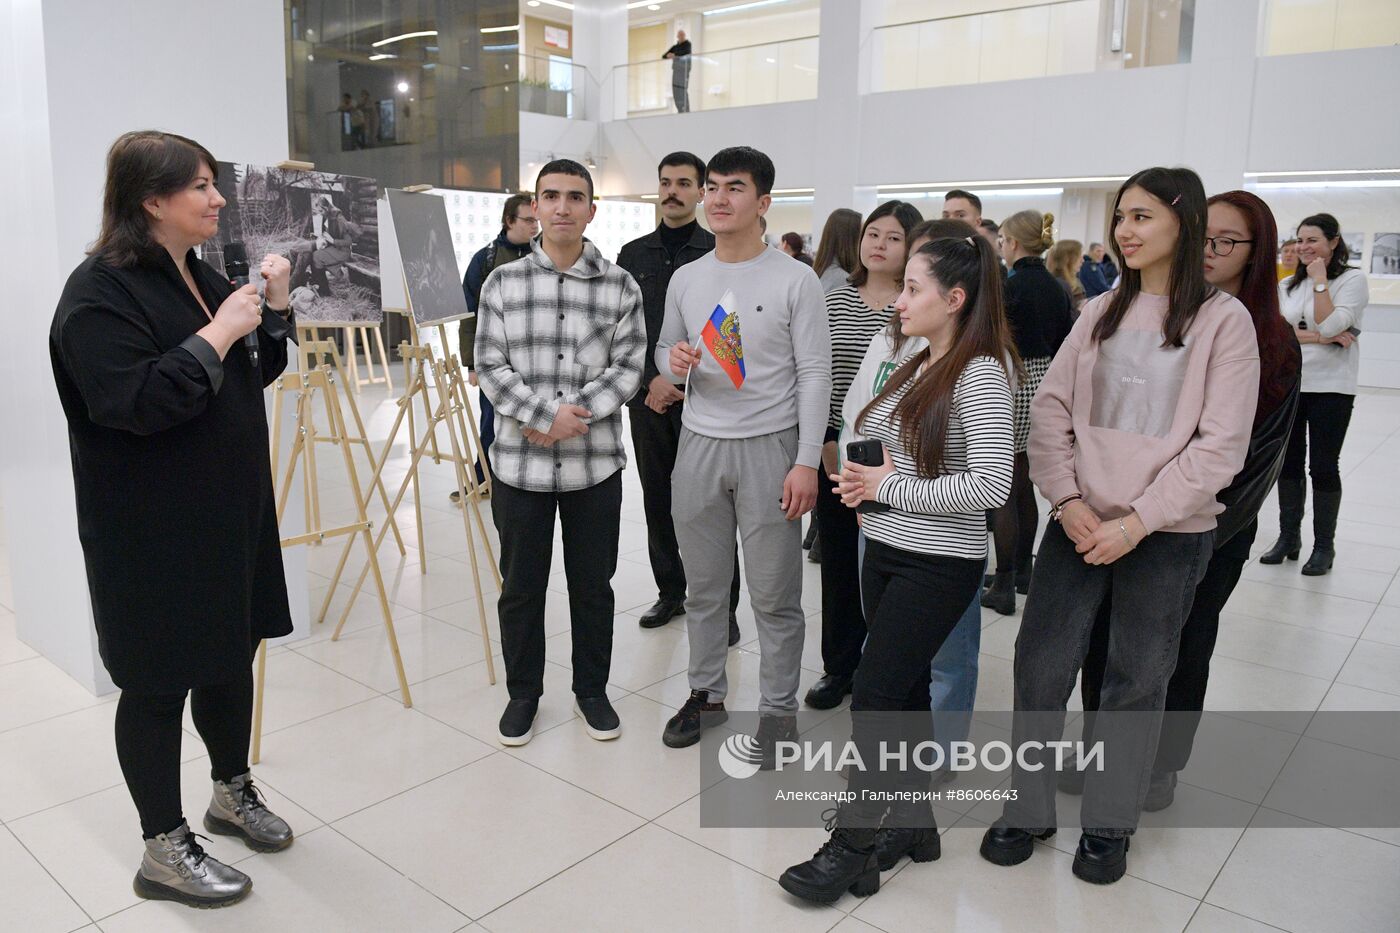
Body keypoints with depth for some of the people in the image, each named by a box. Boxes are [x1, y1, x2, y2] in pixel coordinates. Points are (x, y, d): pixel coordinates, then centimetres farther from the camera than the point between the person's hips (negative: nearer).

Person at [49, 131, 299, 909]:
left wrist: (275, 307, 3)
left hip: (231, 512, 8)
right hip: (154, 531, -8)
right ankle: (165, 850, 21)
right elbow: (135, 402, -26)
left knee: (233, 651, 19)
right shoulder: (100, 291, -15)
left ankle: (233, 792, 40)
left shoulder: (202, 277, 11)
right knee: (161, 680, 4)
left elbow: (254, 372, 19)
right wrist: (217, 333, -25)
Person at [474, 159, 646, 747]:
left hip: (595, 463, 0)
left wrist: (573, 419, -16)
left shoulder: (621, 287, 1)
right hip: (519, 461, 0)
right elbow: (490, 367, -4)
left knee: (592, 583, 13)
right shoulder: (502, 282, 1)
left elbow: (627, 368, -4)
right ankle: (523, 692, 31)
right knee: (520, 586, 12)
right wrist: (548, 413, -16)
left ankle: (592, 689, 32)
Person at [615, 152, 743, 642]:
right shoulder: (633, 255, 11)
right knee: (658, 500, 11)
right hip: (648, 399, 4)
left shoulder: (718, 253, 0)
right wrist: (652, 380, -8)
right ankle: (670, 592, 26)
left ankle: (723, 607, 10)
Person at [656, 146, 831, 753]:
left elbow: (814, 374, -6)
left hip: (768, 448, -4)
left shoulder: (795, 280, -5)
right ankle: (706, 694, 30)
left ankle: (778, 709, 19)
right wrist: (674, 359, -7)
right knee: (704, 587, 13)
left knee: (775, 595, 3)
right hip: (699, 445, 4)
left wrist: (806, 461, -12)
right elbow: (665, 349, 19)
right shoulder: (685, 279, 9)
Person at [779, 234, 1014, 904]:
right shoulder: (914, 368, 10)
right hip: (886, 549, 8)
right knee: (904, 691, 16)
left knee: (874, 697, -4)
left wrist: (890, 488, -17)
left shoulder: (980, 375, -15)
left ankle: (852, 846, 11)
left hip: (938, 563, -8)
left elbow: (990, 485, -23)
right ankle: (912, 823, 31)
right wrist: (864, 482, 3)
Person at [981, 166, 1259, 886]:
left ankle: (1108, 824, 27)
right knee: (1040, 663, 2)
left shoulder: (1223, 319, -4)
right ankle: (1028, 809, 20)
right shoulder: (1101, 311, 8)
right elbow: (1050, 407, 4)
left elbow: (1220, 445, -9)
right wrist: (1068, 500, -9)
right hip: (1078, 523, 3)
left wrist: (1136, 522, -14)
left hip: (1167, 534, -3)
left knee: (1137, 680, 9)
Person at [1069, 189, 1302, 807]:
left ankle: (1161, 763, 33)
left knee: (1184, 644, 12)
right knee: (1106, 636, 7)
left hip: (1211, 530, -1)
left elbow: (1261, 449, -5)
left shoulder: (1275, 344, -3)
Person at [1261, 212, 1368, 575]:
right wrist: (1319, 337, -15)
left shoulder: (1352, 279, -4)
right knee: (1289, 461, 9)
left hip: (1330, 386, -4)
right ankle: (1288, 536, 21)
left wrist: (1320, 280, -14)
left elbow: (1330, 324, -18)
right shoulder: (1287, 286, 10)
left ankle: (1324, 546, 11)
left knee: (1323, 466, -1)